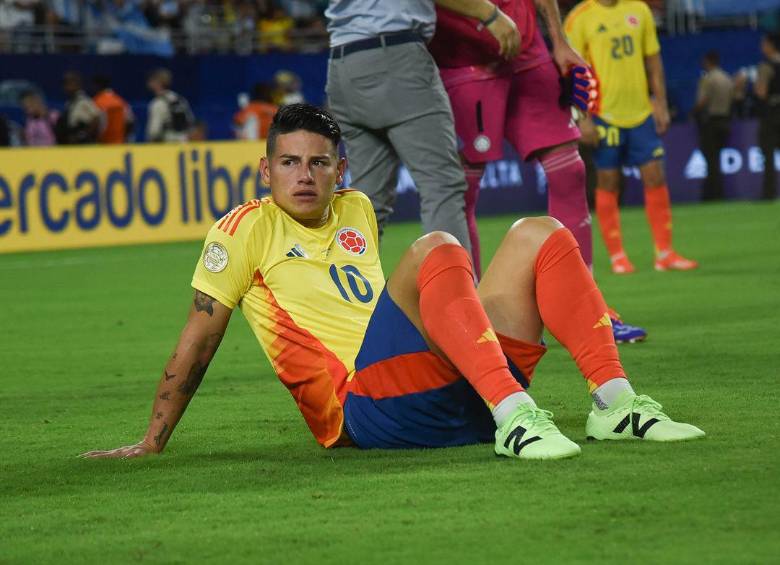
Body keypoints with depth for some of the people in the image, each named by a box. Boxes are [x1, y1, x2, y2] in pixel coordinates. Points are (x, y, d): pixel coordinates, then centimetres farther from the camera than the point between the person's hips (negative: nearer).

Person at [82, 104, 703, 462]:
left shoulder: (357, 211, 23)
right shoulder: (249, 228, 5)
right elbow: (198, 340, 5)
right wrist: (152, 444, 4)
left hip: (455, 393, 7)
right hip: (364, 410, -7)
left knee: (539, 234, 0)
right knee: (436, 251, -30)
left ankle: (613, 403, -15)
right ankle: (514, 417, -44)